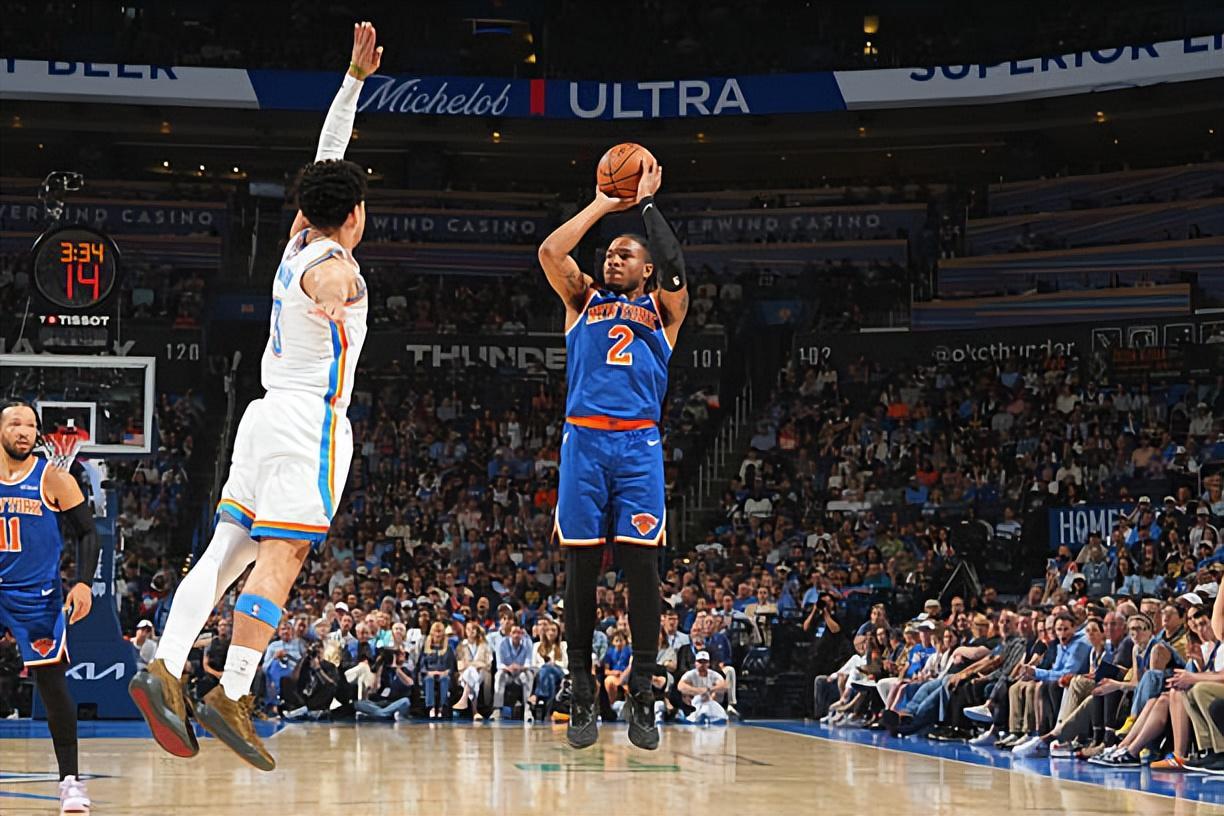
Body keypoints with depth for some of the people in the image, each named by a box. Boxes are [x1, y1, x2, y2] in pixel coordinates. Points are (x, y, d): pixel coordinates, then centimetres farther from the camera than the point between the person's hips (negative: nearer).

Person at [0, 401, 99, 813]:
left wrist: (84, 583, -15)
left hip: (37, 595, -3)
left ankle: (70, 780, -1)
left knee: (51, 682, -8)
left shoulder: (54, 478, -4)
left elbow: (87, 533, -2)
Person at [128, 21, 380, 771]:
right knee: (280, 559, -12)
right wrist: (333, 300, -54)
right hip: (310, 422, -9)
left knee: (226, 553, 1)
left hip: (269, 418, 9)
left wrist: (356, 78, 29)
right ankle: (231, 696, -19)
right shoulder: (333, 265, -6)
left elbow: (329, 151, 27)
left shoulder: (299, 243, 17)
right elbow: (329, 289, -33)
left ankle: (166, 669, -10)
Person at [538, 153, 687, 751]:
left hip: (638, 444, -1)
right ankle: (581, 695, 4)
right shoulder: (583, 299, 19)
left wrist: (647, 204, 3)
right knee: (581, 567, -1)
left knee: (640, 566, -7)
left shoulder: (661, 309, 15)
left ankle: (642, 696, -4)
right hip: (583, 439, 1)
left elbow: (674, 269, -6)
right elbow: (550, 252, 3)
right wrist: (603, 205, 10)